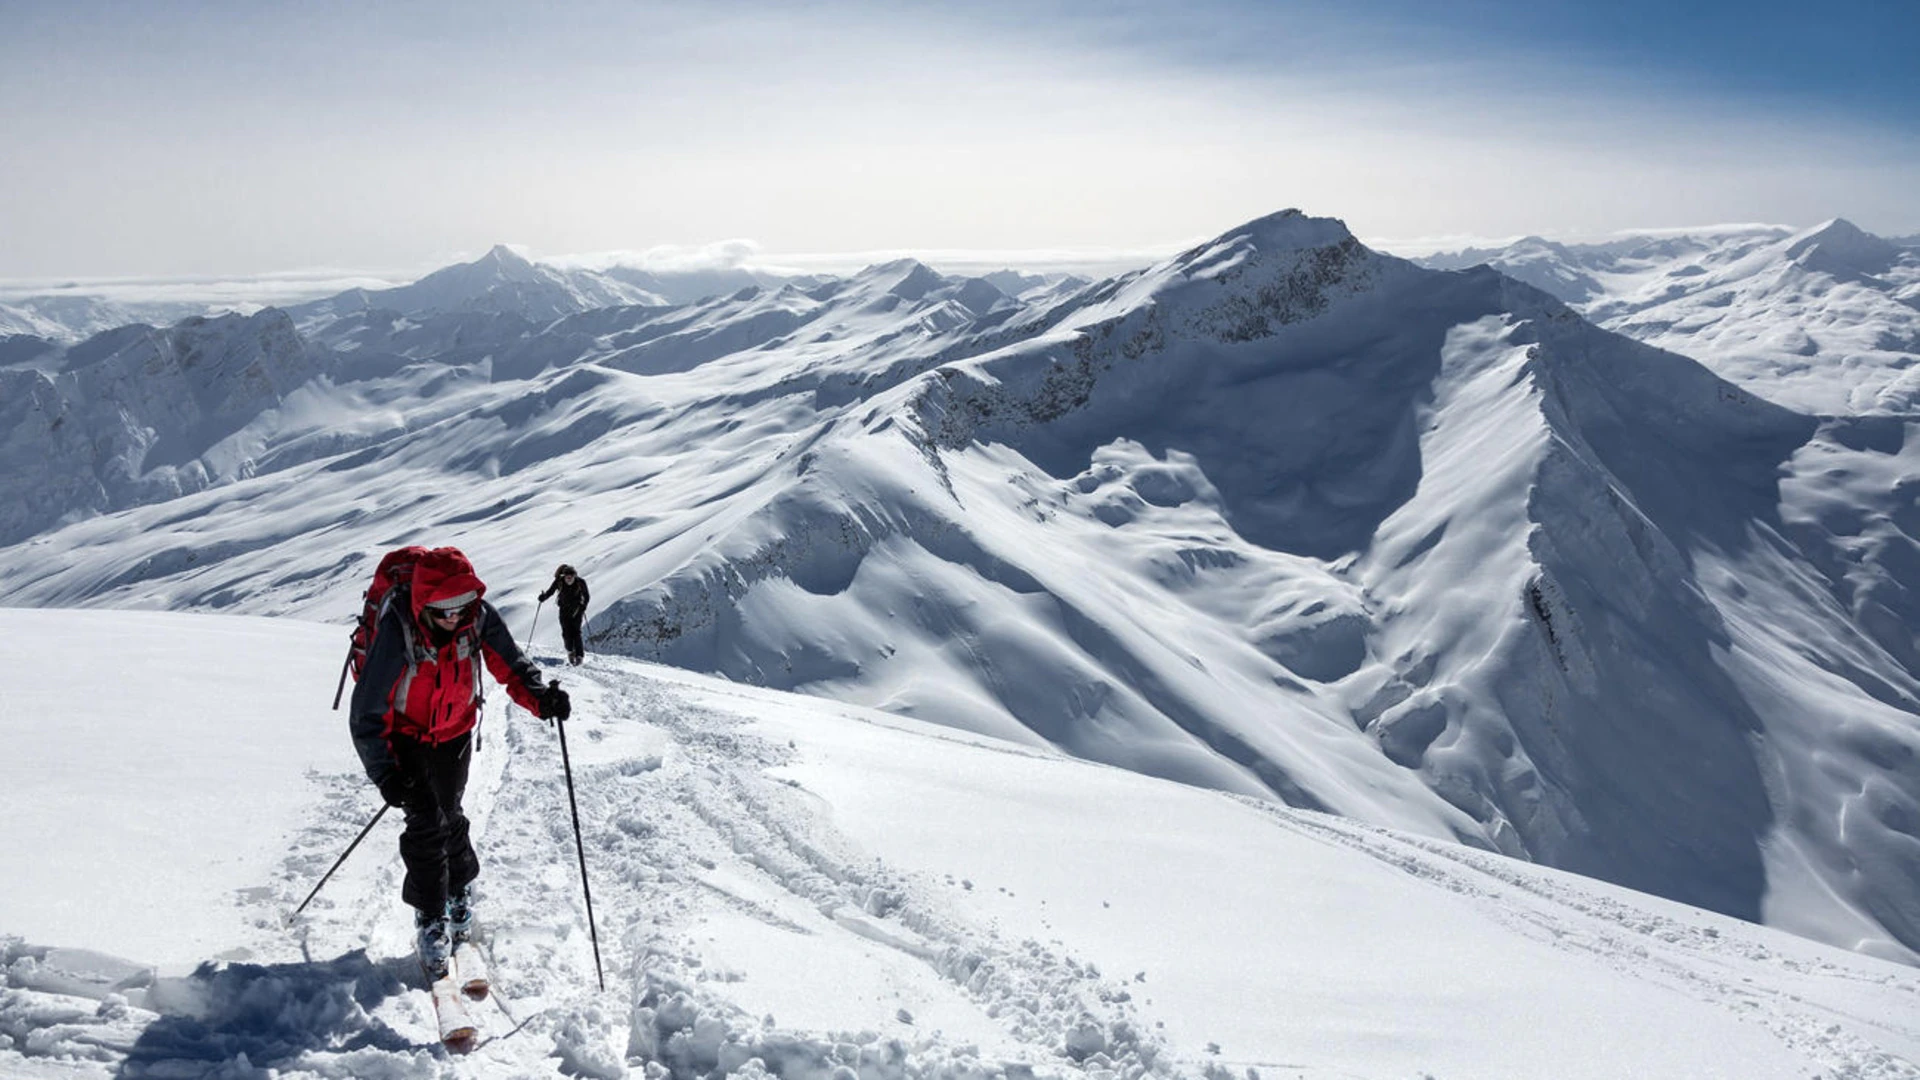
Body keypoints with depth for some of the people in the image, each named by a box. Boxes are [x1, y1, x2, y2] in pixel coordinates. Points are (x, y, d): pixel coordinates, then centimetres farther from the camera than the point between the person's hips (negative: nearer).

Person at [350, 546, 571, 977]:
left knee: (449, 816, 15)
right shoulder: (397, 631, -33)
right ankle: (431, 919, 8)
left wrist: (540, 697, -33)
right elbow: (368, 712, -28)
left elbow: (510, 665, -12)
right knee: (426, 823, -9)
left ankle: (460, 891, 41)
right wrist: (384, 773, -37)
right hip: (405, 734, -3)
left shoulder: (478, 616, -24)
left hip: (455, 732, 3)